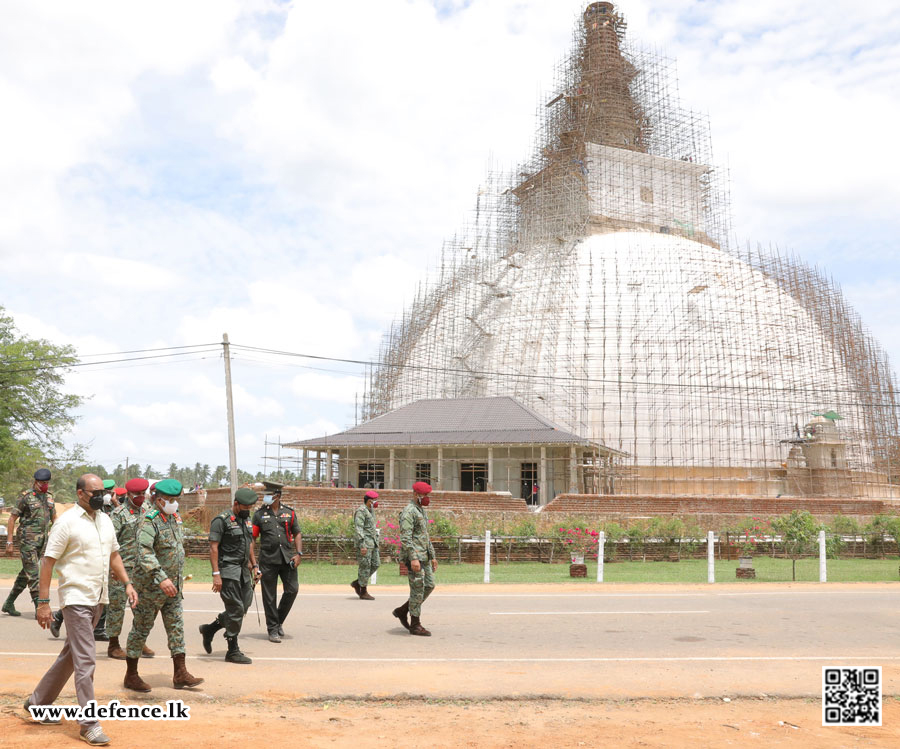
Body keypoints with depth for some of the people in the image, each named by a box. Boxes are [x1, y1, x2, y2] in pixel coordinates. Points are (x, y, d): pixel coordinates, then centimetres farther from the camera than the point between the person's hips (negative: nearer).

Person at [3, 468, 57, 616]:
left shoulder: (49, 497, 11)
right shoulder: (26, 497, -7)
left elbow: (54, 518, 20)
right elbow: (12, 518, -6)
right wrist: (9, 541, -9)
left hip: (42, 541, 7)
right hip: (28, 540, -6)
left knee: (26, 573, 13)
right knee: (34, 573, -9)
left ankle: (8, 604, 25)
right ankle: (39, 608, -10)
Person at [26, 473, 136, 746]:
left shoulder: (105, 520, 10)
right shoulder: (67, 522, -12)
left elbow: (113, 555, 19)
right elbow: (48, 562, -12)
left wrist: (127, 583, 8)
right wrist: (43, 602, -15)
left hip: (98, 600, 8)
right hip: (76, 598, -8)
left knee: (71, 654, 18)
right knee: (85, 661, -7)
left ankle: (38, 701, 34)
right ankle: (89, 723, -1)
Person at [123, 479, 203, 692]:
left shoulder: (174, 518, 8)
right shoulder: (150, 521, -18)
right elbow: (144, 552, -31)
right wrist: (161, 578, -39)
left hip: (173, 586, 8)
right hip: (150, 585, -8)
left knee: (176, 626, 6)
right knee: (141, 628, 4)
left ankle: (180, 674, 9)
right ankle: (131, 675, 17)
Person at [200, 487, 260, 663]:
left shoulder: (246, 520, 15)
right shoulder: (221, 520, -10)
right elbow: (213, 547, -14)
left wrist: (254, 566, 17)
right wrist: (216, 574, -19)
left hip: (243, 571, 8)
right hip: (228, 571, -8)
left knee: (243, 608, 8)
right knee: (236, 609, -7)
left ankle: (209, 629, 26)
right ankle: (233, 652, 3)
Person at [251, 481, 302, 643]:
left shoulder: (289, 513, 9)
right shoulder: (259, 514, 5)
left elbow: (297, 534, 12)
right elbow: (252, 537, 5)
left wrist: (299, 553, 0)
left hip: (287, 558, 2)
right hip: (268, 560, -2)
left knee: (292, 589, -3)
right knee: (269, 596, 2)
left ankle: (279, 621, 20)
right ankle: (273, 629, 13)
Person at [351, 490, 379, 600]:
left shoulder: (370, 511, 17)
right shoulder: (361, 511, -12)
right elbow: (358, 529, -19)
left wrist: (375, 541, 21)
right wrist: (362, 545, -24)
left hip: (372, 543, 9)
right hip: (364, 542, -9)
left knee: (375, 564, 8)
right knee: (365, 566, -4)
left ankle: (357, 583, 18)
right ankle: (363, 592, 5)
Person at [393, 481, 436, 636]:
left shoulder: (421, 511, 17)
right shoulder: (408, 511, -14)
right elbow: (405, 537, -22)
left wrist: (432, 556, 20)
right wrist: (413, 558, -28)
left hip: (423, 557, 9)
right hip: (413, 556, -9)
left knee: (429, 586, 9)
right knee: (418, 590, -5)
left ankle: (402, 611, 18)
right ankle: (415, 625, 4)